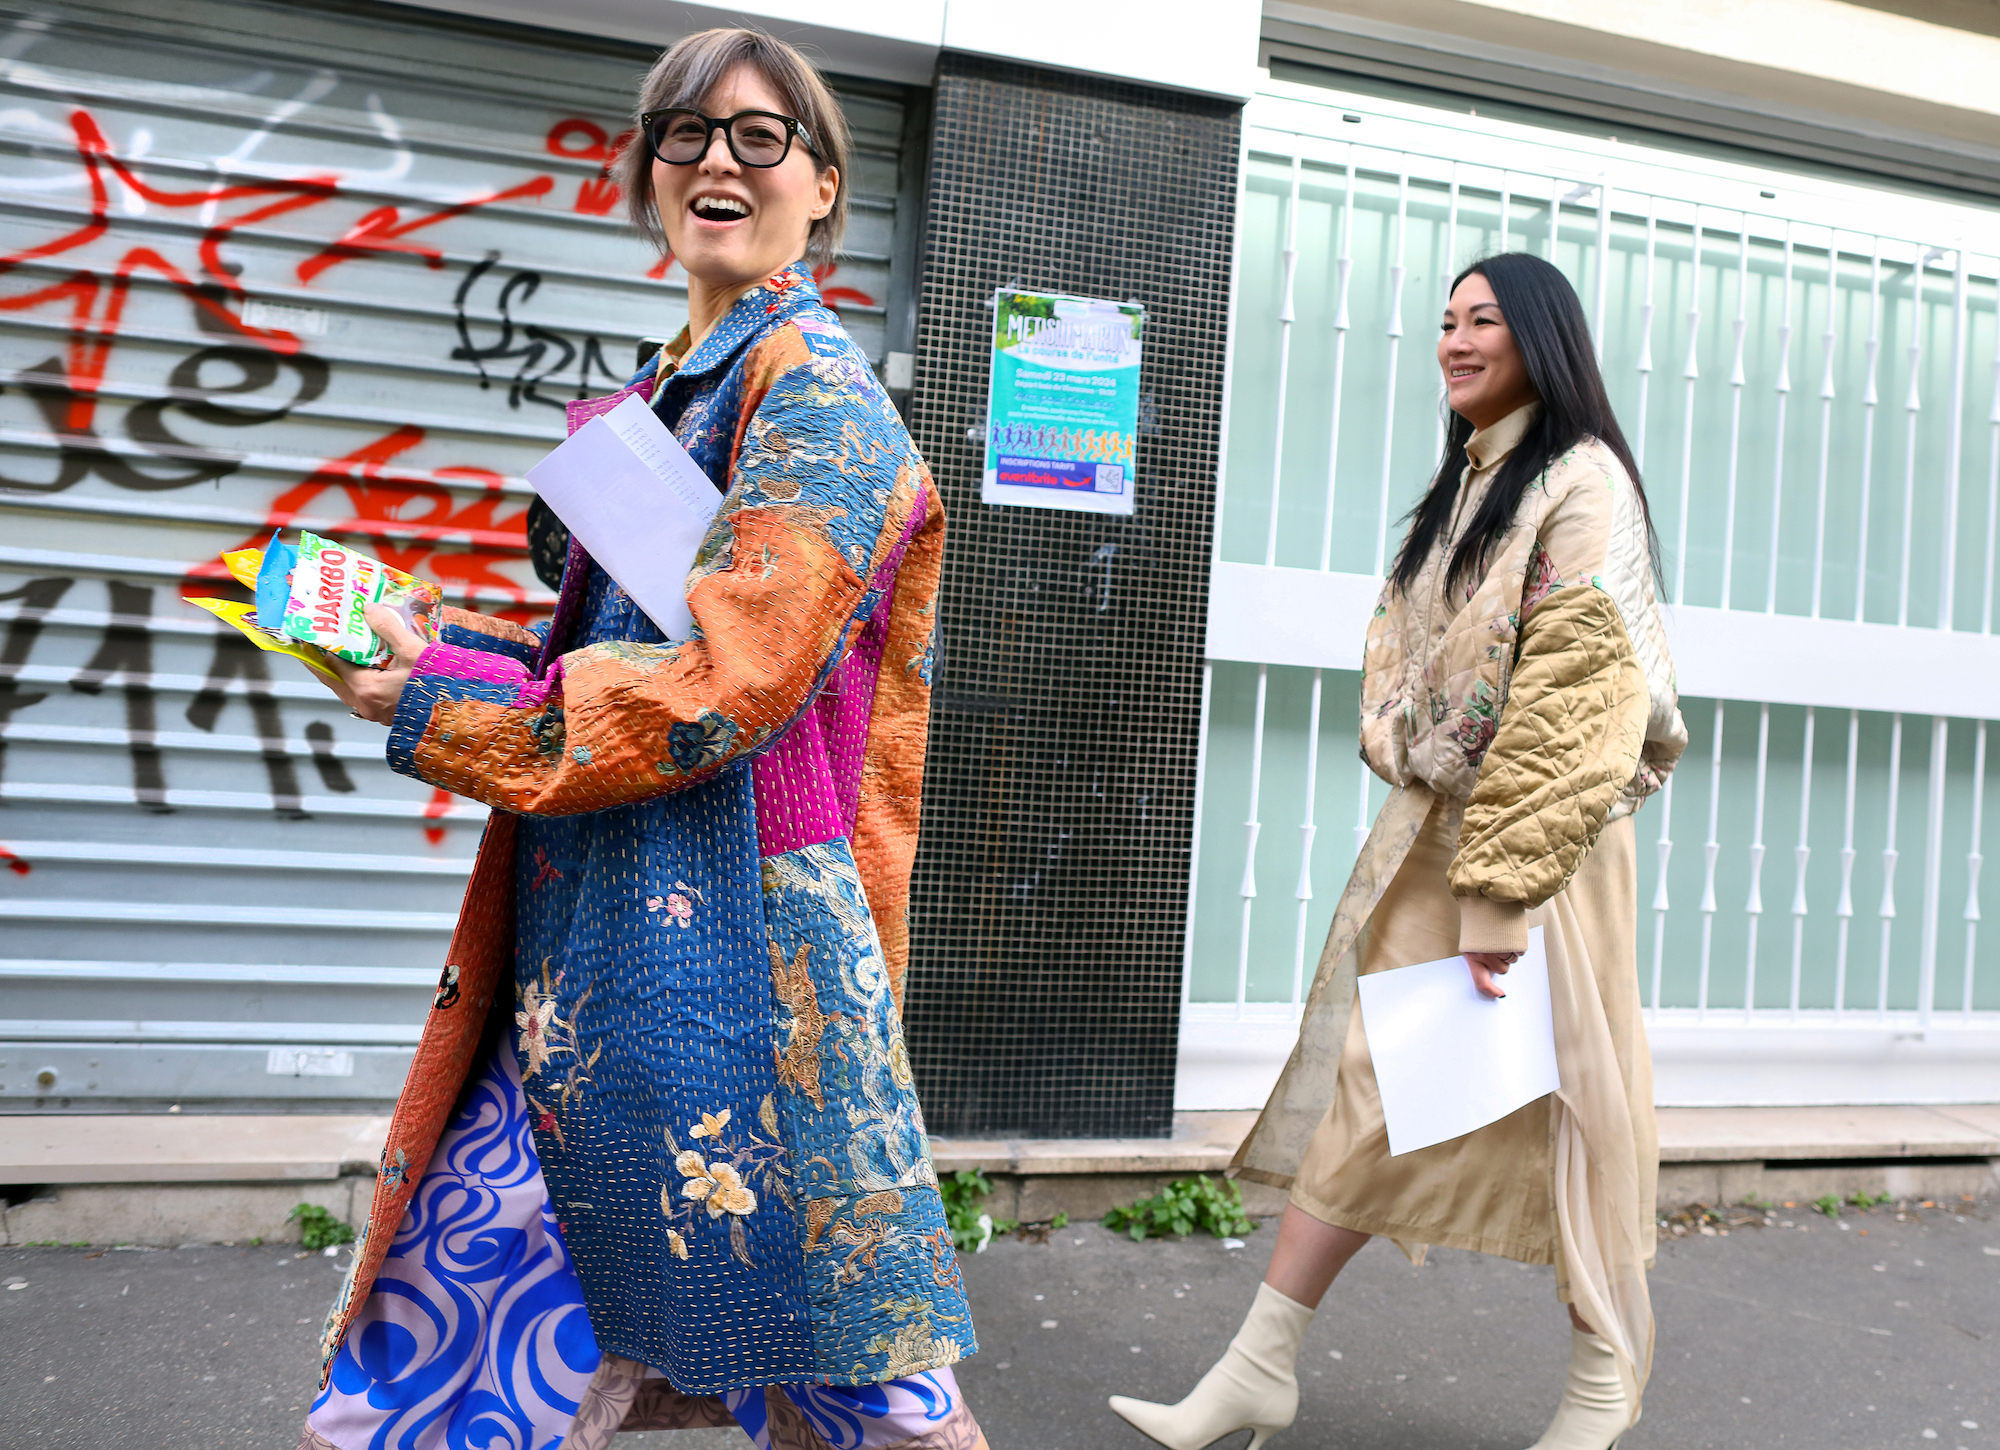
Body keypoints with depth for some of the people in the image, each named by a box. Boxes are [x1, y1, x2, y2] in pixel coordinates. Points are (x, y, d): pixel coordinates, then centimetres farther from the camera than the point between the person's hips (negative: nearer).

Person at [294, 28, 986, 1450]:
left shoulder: (813, 389, -10)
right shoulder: (678, 391, 17)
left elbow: (721, 686, -19)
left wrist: (434, 707, -10)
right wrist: (463, 645, 6)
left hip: (724, 952, -8)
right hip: (594, 935, 9)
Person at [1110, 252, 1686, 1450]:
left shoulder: (1583, 483, -10)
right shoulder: (1468, 481, 17)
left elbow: (1573, 699, -18)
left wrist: (1502, 885, -20)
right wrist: (1401, 758, -2)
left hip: (1542, 838, -7)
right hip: (1429, 828, 7)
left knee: (1561, 1090, 5)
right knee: (1362, 1085, 5)